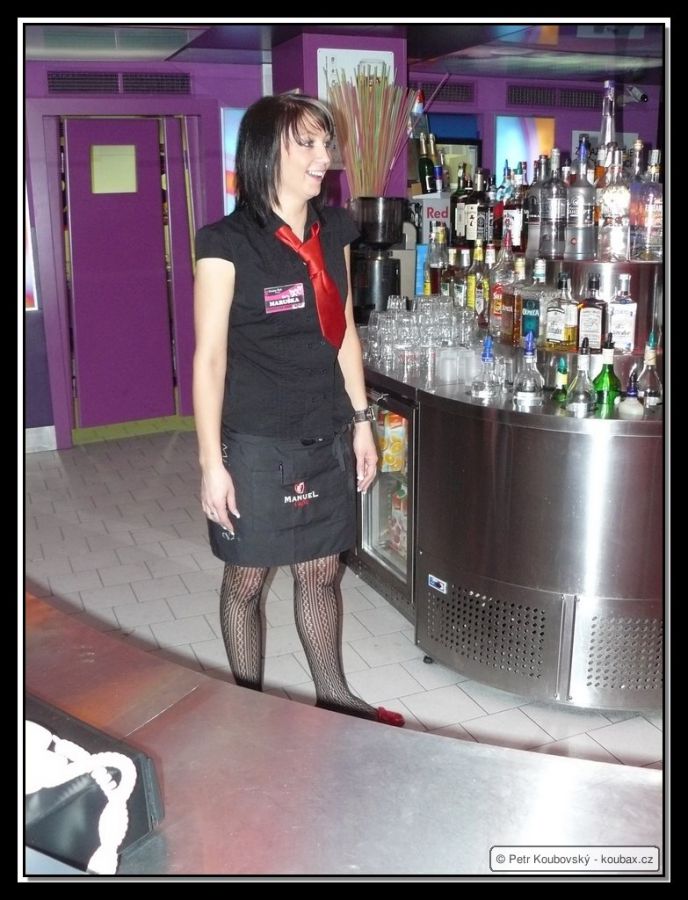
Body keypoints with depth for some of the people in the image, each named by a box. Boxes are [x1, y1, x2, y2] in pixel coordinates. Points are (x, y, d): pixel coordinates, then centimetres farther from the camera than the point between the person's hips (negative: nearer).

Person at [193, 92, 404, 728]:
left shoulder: (332, 232, 5)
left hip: (326, 439, 5)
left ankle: (333, 696, 35)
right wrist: (211, 463, -13)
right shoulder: (228, 243, -11)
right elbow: (209, 356, -12)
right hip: (255, 445, -4)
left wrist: (361, 422, 10)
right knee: (246, 580, 10)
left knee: (321, 573, 16)